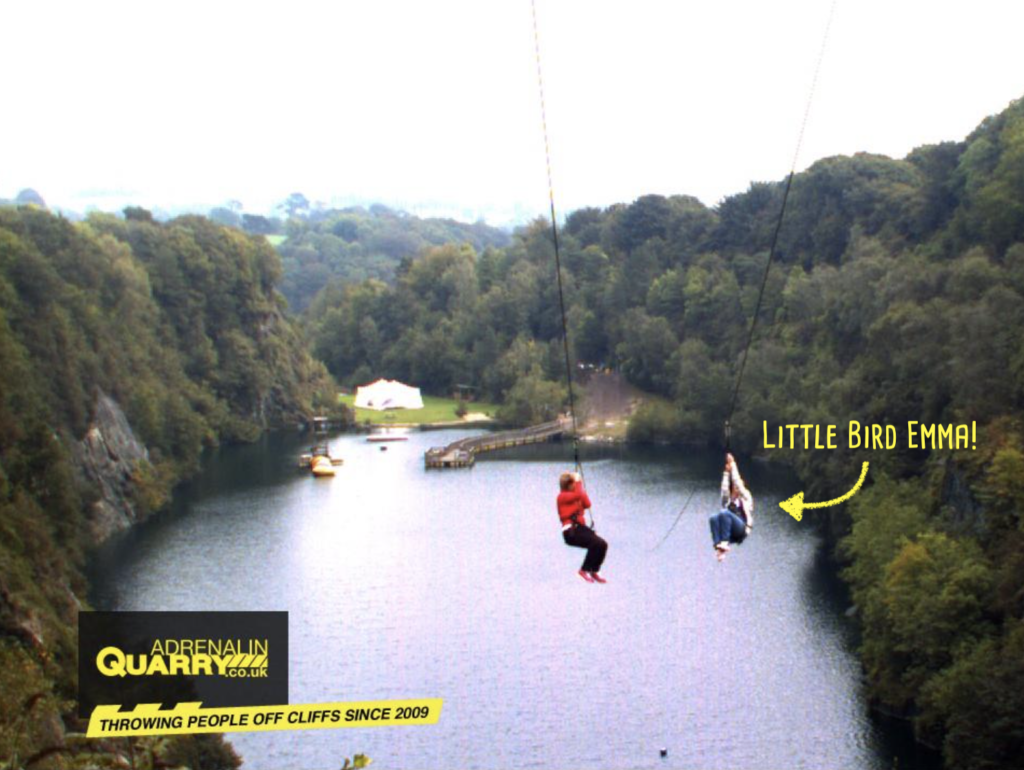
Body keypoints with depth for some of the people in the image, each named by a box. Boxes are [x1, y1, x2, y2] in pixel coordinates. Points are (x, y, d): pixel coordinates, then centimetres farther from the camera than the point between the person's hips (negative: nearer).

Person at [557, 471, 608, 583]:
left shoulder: (574, 496, 20)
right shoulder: (563, 496, -6)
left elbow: (587, 504, 12)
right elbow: (578, 495, -23)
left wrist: (581, 487, 12)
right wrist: (578, 482, -7)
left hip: (580, 527, 8)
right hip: (571, 532, -8)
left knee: (602, 544, -11)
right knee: (596, 543, -25)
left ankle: (594, 571, 3)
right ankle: (584, 570, -12)